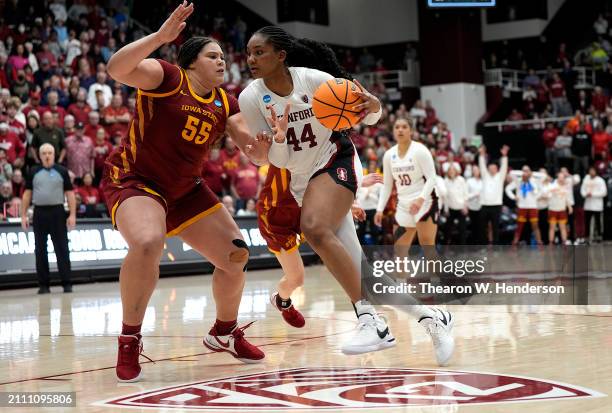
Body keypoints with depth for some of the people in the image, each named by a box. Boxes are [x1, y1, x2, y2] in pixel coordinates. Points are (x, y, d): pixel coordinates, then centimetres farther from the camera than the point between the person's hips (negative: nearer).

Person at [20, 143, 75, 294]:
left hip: (57, 213, -2)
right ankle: (43, 284, 10)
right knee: (40, 250, 4)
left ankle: (67, 283, 2)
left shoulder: (62, 171, 4)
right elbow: (27, 194, 10)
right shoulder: (33, 173, 8)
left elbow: (70, 193, 2)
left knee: (62, 248, -2)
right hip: (39, 213, 2)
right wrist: (23, 215, 4)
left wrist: (72, 214, -6)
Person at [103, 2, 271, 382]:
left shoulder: (225, 104, 2)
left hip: (186, 190, 7)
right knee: (148, 243, -36)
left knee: (235, 255, 3)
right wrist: (161, 36, -42)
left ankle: (224, 333, 29)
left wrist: (267, 141, -23)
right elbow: (118, 68, -34)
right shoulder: (167, 77, -15)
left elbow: (259, 154, -1)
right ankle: (129, 343, -20)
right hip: (134, 179, -7)